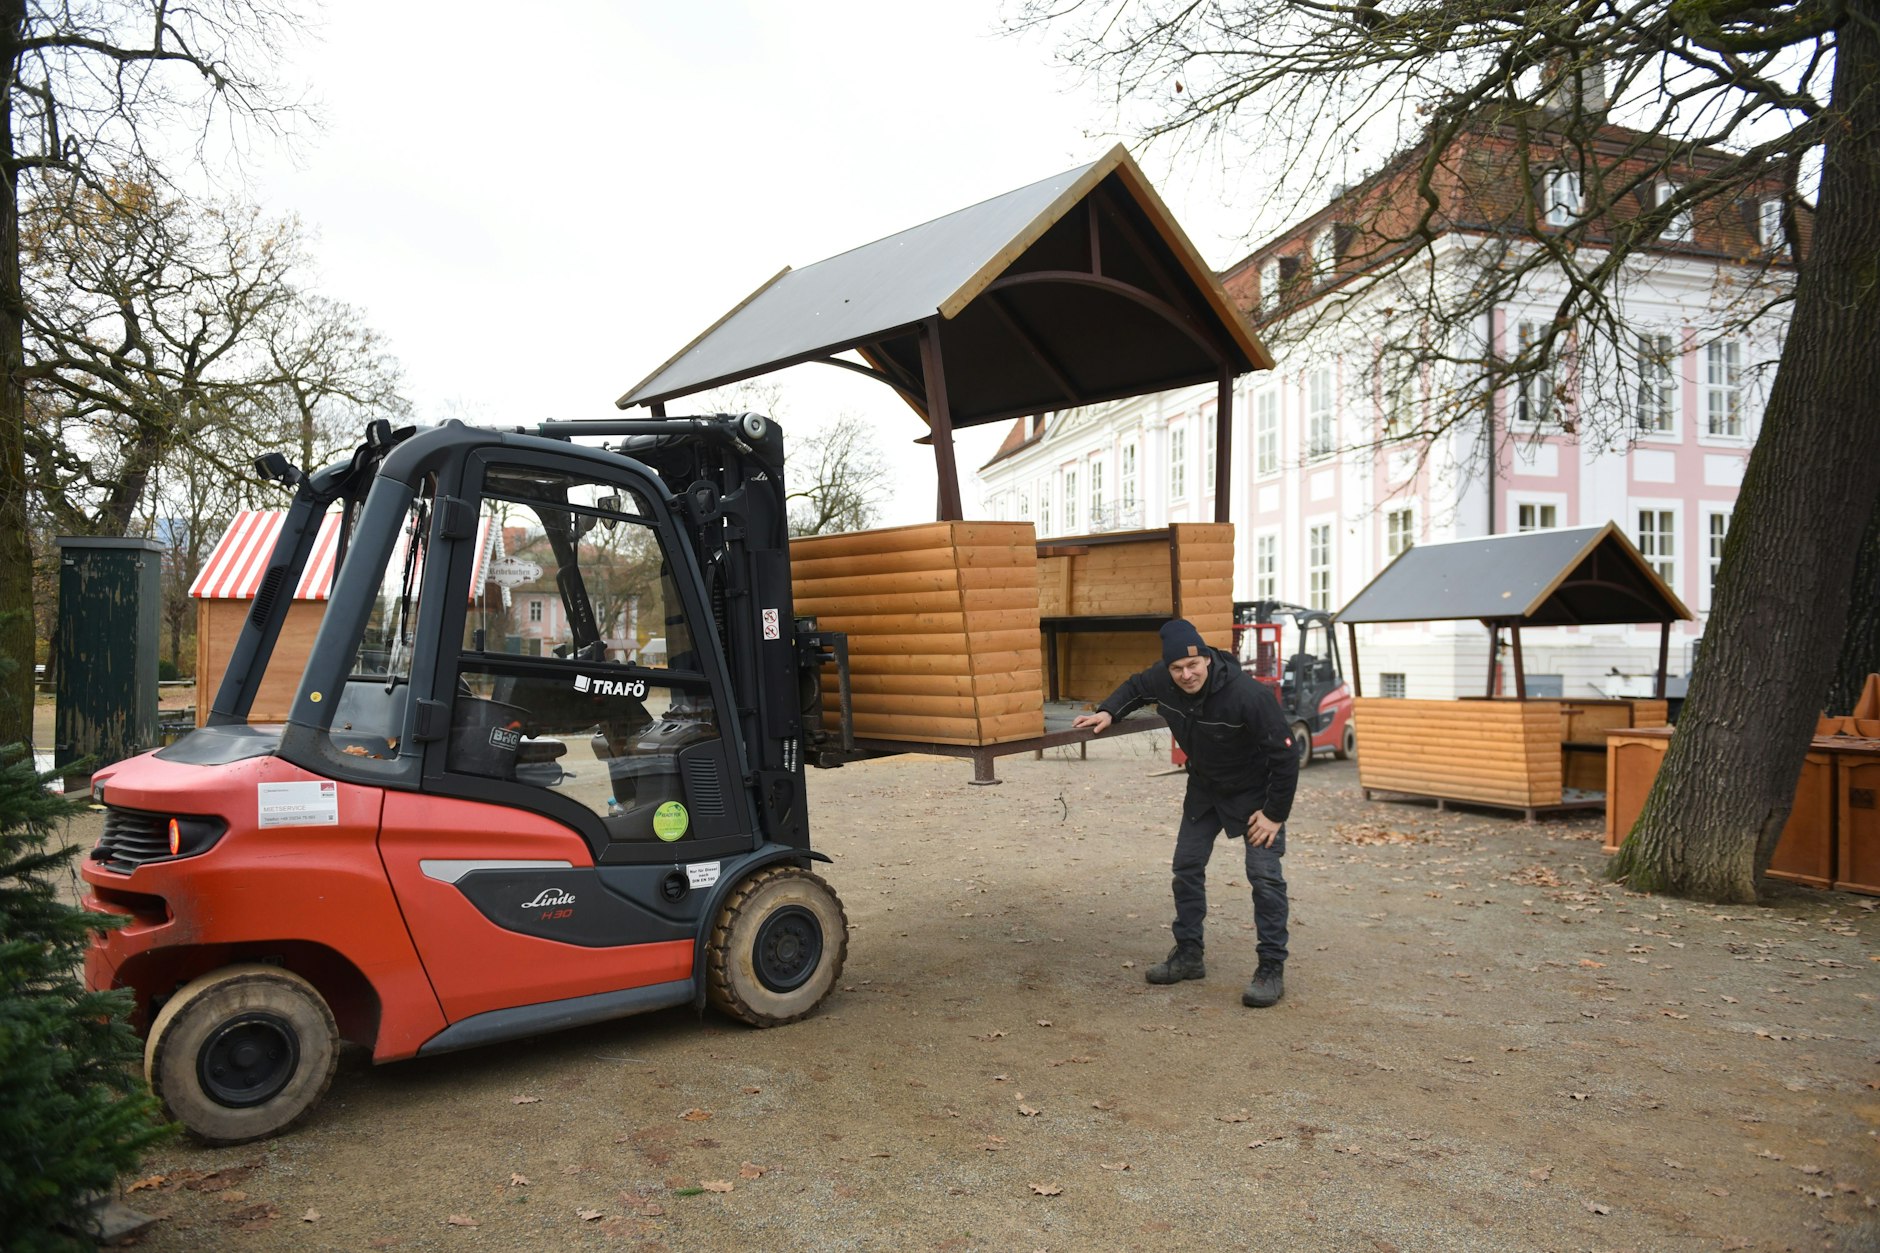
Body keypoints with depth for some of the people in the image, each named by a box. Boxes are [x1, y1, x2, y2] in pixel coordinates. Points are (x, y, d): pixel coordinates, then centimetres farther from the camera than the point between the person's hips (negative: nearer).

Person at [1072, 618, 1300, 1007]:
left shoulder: (1246, 695, -36)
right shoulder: (1162, 682, -18)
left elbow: (1285, 754, -28)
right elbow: (1135, 687, 9)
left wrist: (1275, 812, -23)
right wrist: (1109, 712, -8)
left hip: (1255, 792, -6)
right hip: (1205, 788, 6)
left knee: (1264, 874, -11)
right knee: (1187, 866, 9)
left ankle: (1272, 969, 0)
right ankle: (1189, 954, 22)